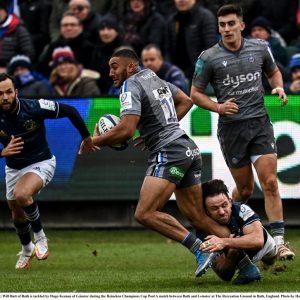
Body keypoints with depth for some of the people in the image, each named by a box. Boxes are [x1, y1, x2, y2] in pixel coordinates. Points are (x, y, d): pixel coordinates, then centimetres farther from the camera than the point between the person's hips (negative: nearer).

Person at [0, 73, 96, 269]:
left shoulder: (35, 108, -26)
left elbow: (70, 111, -12)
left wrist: (86, 137, -3)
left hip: (41, 163, -4)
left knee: (21, 194, -33)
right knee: (17, 214, 17)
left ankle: (40, 236, -10)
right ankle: (26, 249, 48)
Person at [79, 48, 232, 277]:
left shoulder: (131, 86, -8)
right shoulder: (154, 78, 19)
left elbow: (126, 130, -19)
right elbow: (186, 101, 30)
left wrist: (95, 141, -5)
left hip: (168, 153, -10)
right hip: (189, 149, 10)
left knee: (145, 214, -17)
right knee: (198, 218, 11)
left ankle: (200, 250, -22)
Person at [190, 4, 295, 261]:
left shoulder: (260, 48, 4)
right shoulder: (209, 58, -4)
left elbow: (273, 71, 23)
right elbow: (195, 93, 4)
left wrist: (279, 88, 1)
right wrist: (218, 107, -13)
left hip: (260, 123, 1)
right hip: (231, 127, -1)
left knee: (270, 182, -10)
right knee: (245, 189, 6)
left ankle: (278, 241, -9)